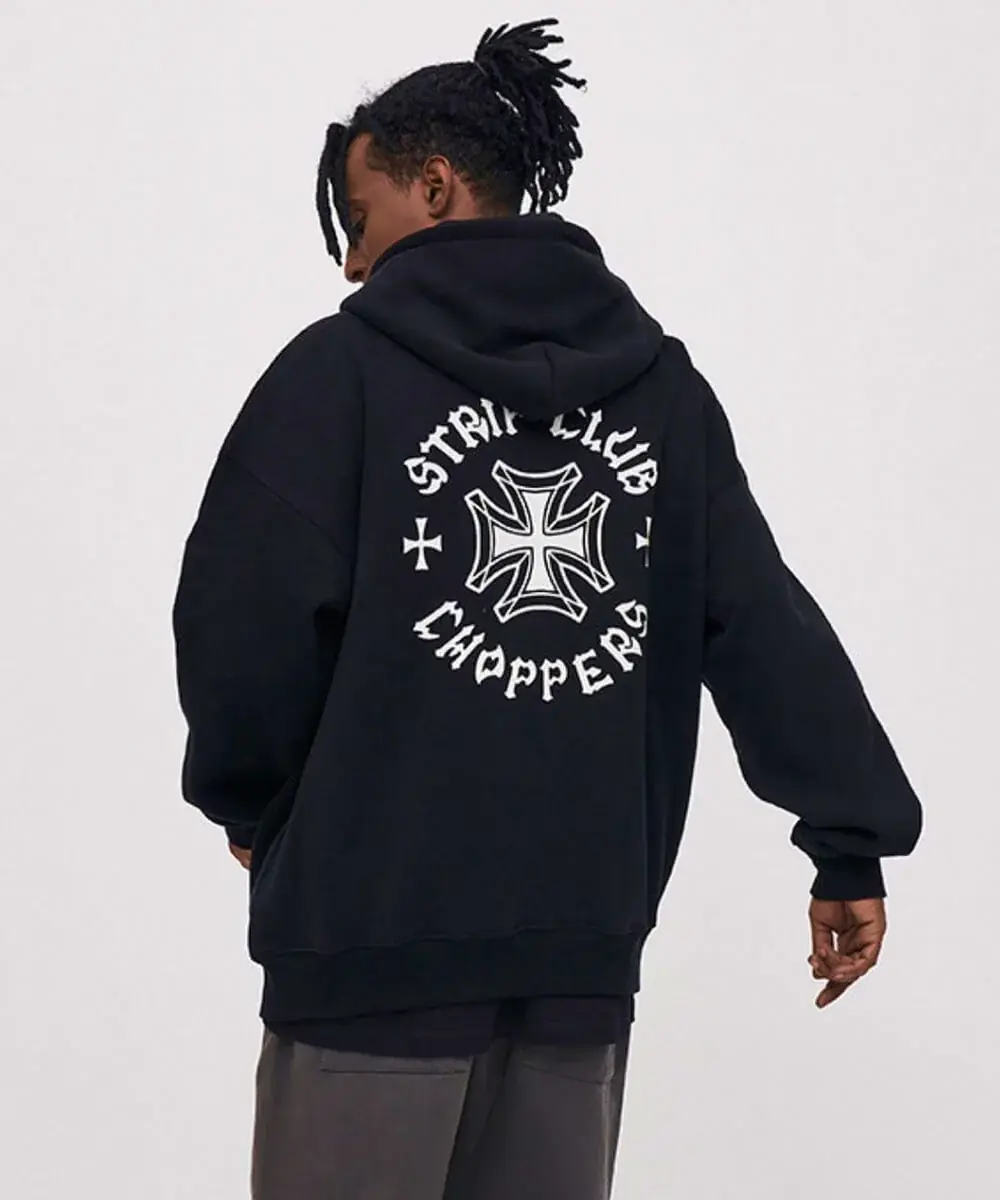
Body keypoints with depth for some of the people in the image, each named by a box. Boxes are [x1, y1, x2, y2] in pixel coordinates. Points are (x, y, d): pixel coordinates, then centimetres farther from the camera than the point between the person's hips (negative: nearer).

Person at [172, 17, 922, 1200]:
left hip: (377, 926, -5)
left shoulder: (340, 369, -5)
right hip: (586, 930, 5)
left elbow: (246, 624, -7)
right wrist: (854, 834, 5)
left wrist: (248, 800, 10)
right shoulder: (662, 383, 9)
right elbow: (766, 620, 4)